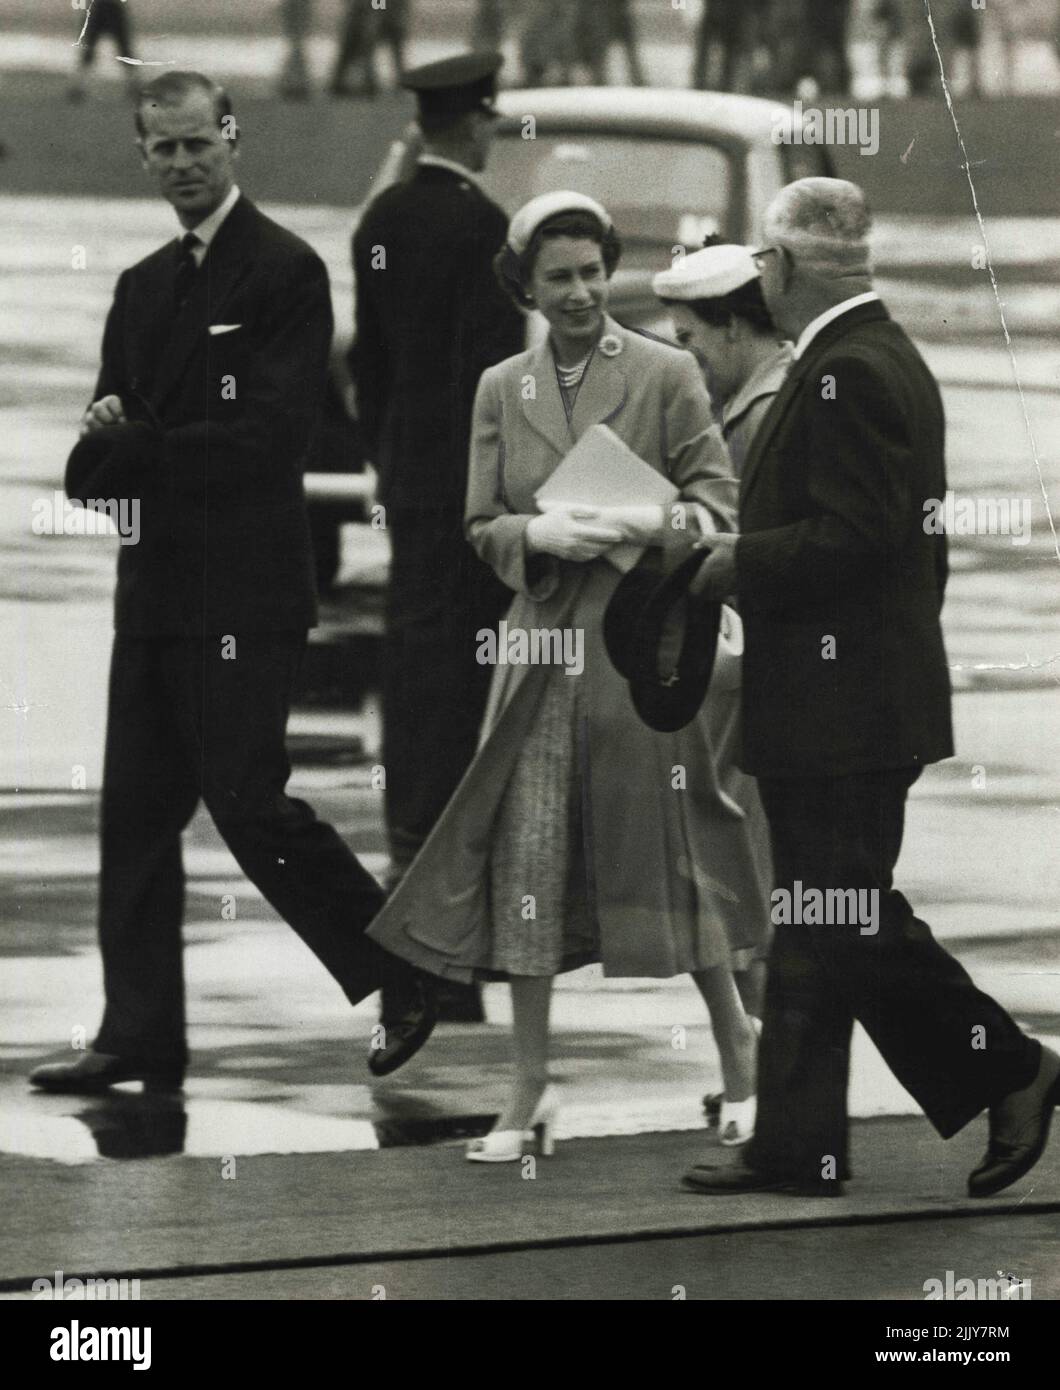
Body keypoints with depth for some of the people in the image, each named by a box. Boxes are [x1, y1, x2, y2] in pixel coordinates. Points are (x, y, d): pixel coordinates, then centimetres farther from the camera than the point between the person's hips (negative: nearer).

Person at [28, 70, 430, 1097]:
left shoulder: (286, 272, -8)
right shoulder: (142, 289, 16)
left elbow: (273, 436, -16)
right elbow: (94, 468, 13)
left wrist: (135, 448, -13)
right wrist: (105, 442, -11)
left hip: (243, 590, -8)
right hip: (156, 588, 8)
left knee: (248, 805, -8)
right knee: (136, 813, 6)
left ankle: (406, 970, 7)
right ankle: (139, 1039, 9)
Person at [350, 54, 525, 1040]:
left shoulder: (381, 223, 10)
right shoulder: (481, 227, -15)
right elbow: (487, 367, -19)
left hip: (409, 468, 8)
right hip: (467, 474, -8)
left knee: (412, 655, 12)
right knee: (453, 660, -7)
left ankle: (408, 834, 17)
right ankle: (426, 848, -7)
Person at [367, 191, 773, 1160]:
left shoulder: (668, 375, 1)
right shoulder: (500, 390, 11)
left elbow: (717, 499, -3)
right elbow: (482, 526, 8)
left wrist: (656, 524, -25)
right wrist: (541, 535, -14)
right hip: (543, 645, 3)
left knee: (675, 853, 0)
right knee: (526, 864, -1)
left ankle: (741, 1058, 18)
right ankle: (530, 1091, 6)